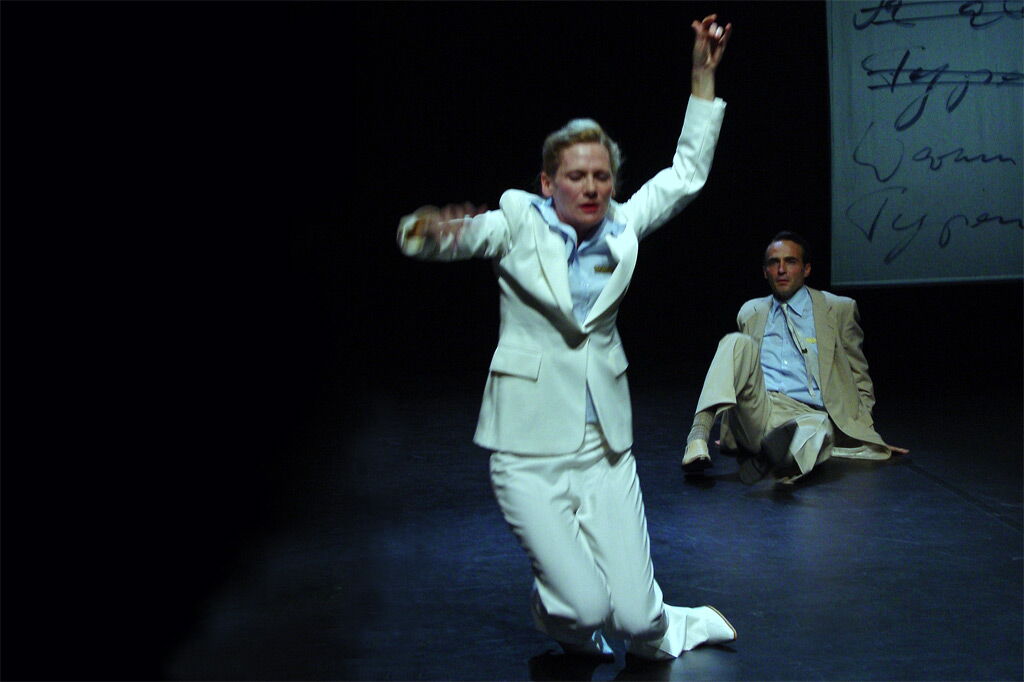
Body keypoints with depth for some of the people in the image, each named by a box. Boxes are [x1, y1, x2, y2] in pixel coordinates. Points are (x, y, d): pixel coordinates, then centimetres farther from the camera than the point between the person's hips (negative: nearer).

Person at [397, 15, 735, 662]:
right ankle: (557, 610, 26)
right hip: (531, 450, -3)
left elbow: (688, 173, 9)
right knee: (585, 608, -10)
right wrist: (432, 228, -35)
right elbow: (414, 238, -10)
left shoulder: (621, 227, 5)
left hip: (605, 446, 3)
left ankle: (665, 628, 33)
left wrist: (704, 75, 2)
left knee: (636, 618, -4)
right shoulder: (518, 221, -4)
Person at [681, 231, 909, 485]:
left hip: (806, 415, -2)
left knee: (819, 428, -39)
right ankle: (698, 437, -39)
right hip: (755, 412, 2)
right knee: (737, 342, -25)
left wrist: (866, 433, 9)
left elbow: (858, 380, 17)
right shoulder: (750, 313, 21)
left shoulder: (839, 309, 14)